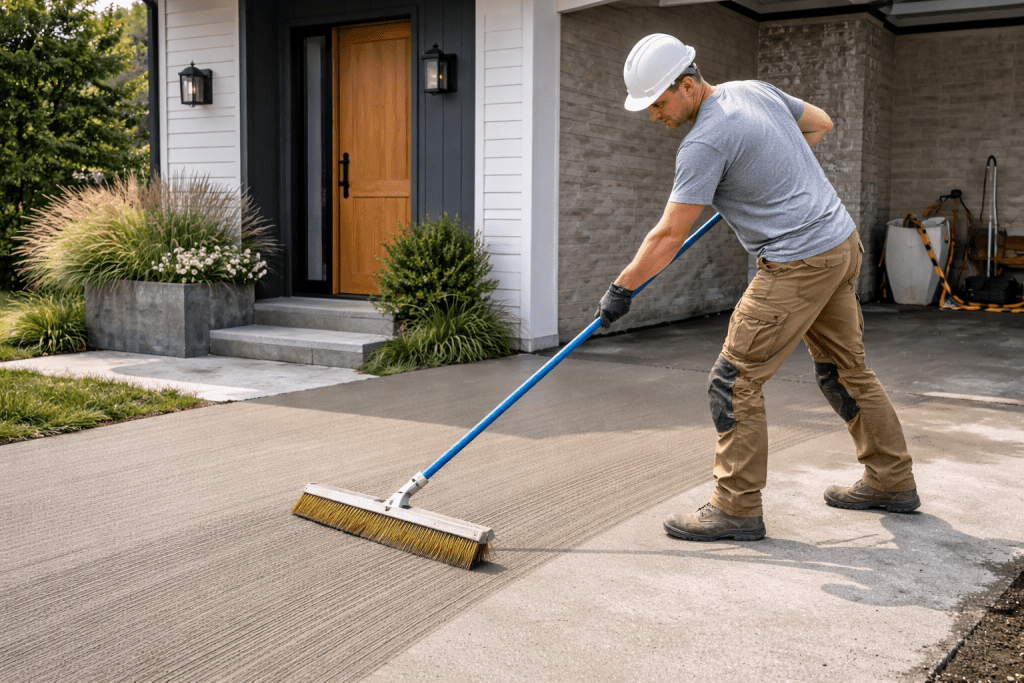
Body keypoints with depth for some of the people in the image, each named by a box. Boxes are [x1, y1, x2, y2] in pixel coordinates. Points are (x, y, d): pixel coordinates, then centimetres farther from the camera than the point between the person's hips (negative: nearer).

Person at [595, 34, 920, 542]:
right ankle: (891, 481, 31)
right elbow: (820, 123, 24)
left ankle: (737, 507, 0)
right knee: (844, 370, 20)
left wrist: (621, 289, -5)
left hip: (799, 262, -10)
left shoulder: (703, 143, -18)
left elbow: (669, 236, -15)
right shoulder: (754, 89, 9)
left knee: (735, 380, -5)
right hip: (843, 240, 10)